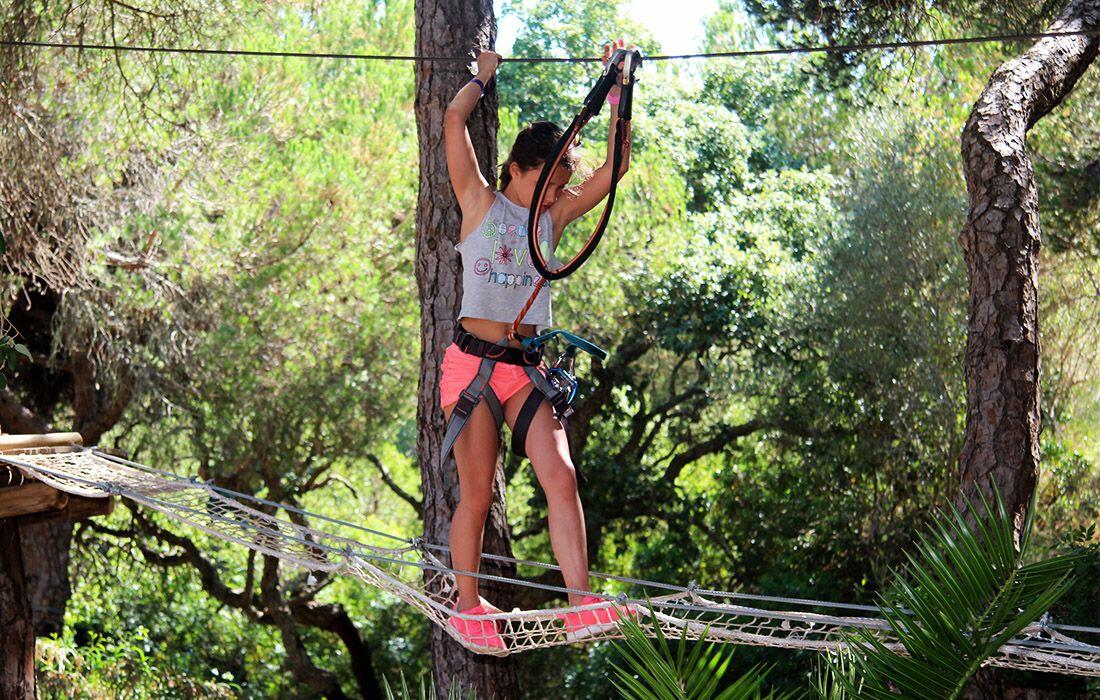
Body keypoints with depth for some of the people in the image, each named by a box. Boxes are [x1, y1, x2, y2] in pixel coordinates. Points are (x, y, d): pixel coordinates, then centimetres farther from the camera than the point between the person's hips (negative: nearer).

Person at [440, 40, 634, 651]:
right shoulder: (481, 204, 4)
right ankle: (466, 606, 16)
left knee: (561, 476, -13)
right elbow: (454, 119, -3)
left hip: (529, 364, 3)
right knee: (477, 497, -1)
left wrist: (617, 91, 6)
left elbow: (615, 168, 6)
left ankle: (580, 608, -19)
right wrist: (484, 76, 13)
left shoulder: (555, 214, 13)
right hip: (472, 362, -3)